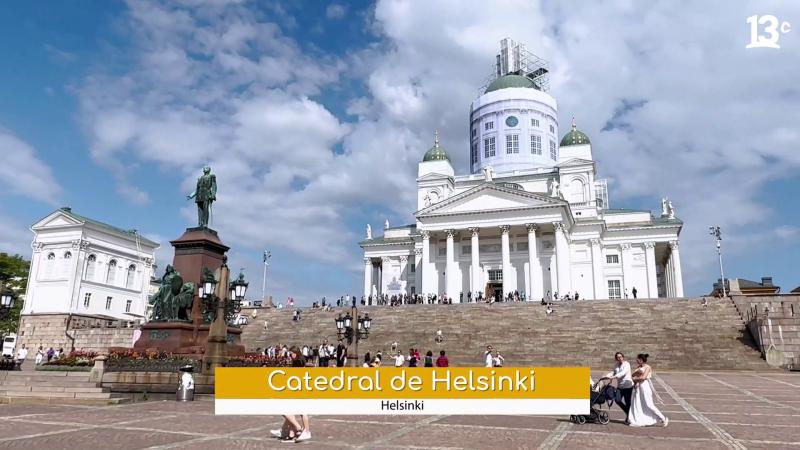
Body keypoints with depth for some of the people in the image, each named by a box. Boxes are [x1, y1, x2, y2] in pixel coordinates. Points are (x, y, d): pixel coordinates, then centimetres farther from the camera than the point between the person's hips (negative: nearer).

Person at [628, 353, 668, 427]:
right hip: (638, 387, 8)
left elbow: (643, 377, -18)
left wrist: (635, 379, -4)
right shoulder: (639, 367, 15)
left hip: (645, 386, -8)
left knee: (649, 405, -8)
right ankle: (635, 421, 9)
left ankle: (664, 419, 5)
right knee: (636, 404, 4)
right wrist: (637, 372, -11)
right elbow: (633, 375, 8)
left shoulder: (647, 367, -8)